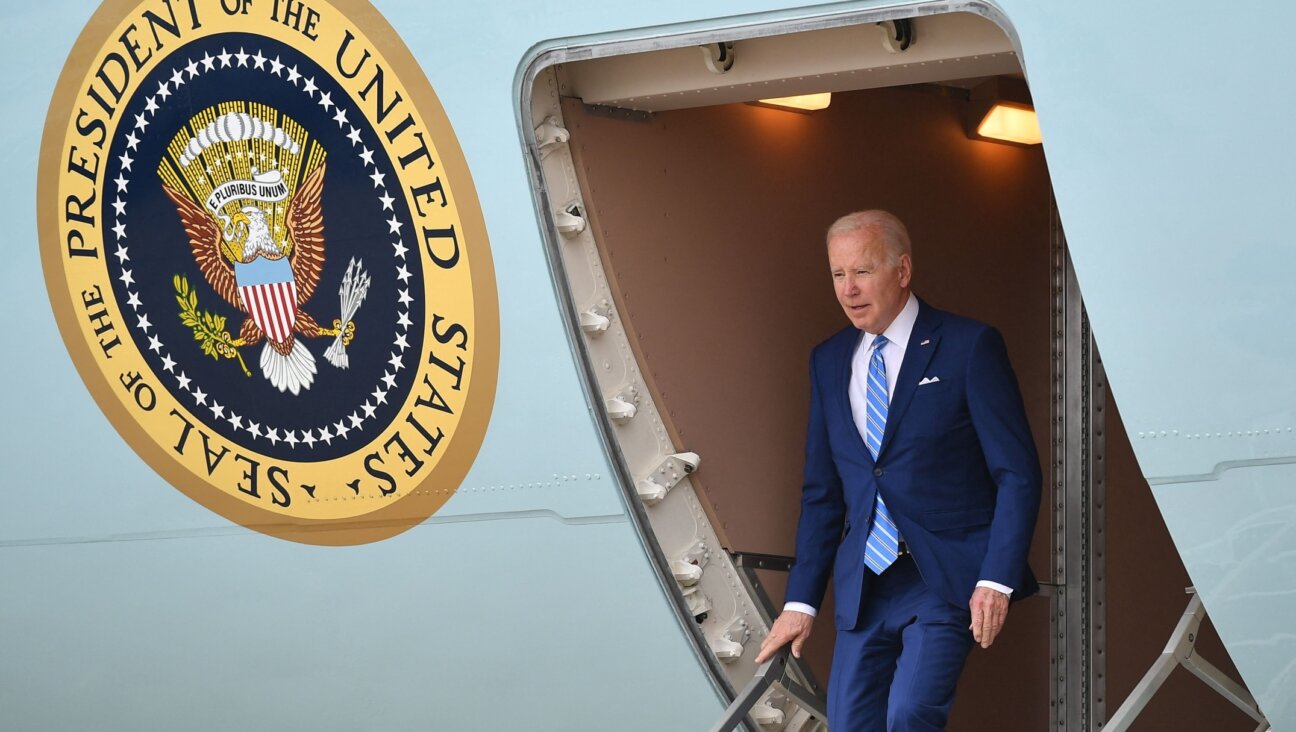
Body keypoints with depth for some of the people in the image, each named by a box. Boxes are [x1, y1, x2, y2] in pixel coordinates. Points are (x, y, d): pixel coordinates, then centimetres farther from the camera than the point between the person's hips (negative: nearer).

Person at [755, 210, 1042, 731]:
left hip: (948, 580, -5)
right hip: (863, 585, 5)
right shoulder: (829, 361, 12)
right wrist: (801, 601, 10)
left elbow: (1018, 473, -6)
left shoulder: (969, 346, -4)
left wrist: (997, 580, -15)